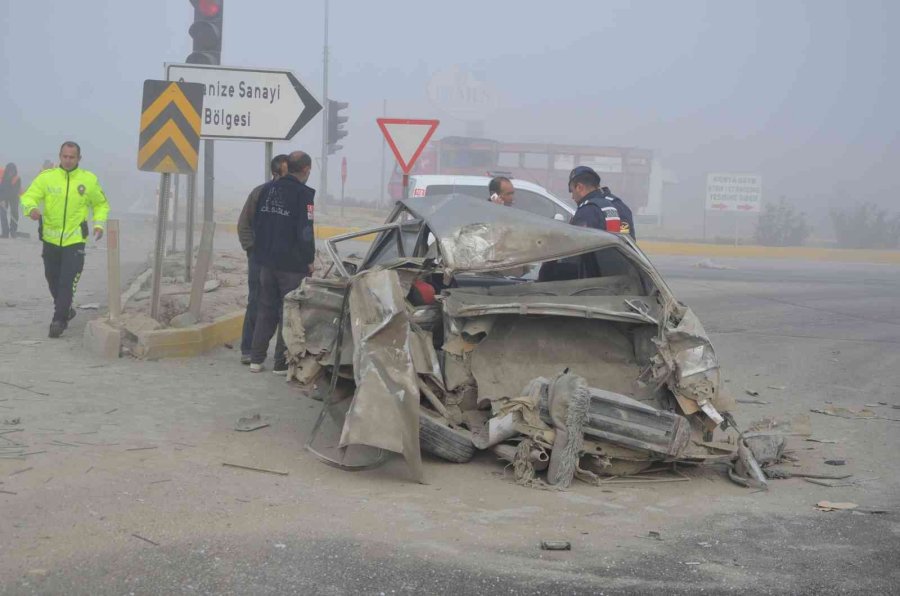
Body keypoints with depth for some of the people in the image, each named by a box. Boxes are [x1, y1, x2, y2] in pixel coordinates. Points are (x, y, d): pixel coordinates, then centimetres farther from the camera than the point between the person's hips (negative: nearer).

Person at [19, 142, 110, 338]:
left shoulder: (89, 180, -1)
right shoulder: (47, 177, -3)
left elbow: (101, 204, 14)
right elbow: (28, 196, -9)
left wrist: (99, 224, -1)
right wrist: (32, 208, -32)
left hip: (74, 240, -2)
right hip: (50, 239, 2)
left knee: (68, 282, -11)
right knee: (53, 279, 14)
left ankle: (59, 320, -4)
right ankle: (64, 310, 37)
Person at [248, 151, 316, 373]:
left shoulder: (270, 189, 8)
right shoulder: (303, 194, -13)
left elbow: (256, 223, 13)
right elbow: (305, 231, -17)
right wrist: (309, 259, -6)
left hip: (267, 261, 7)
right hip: (293, 264, -6)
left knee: (266, 309, 14)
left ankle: (256, 359, 15)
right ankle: (282, 362, 3)